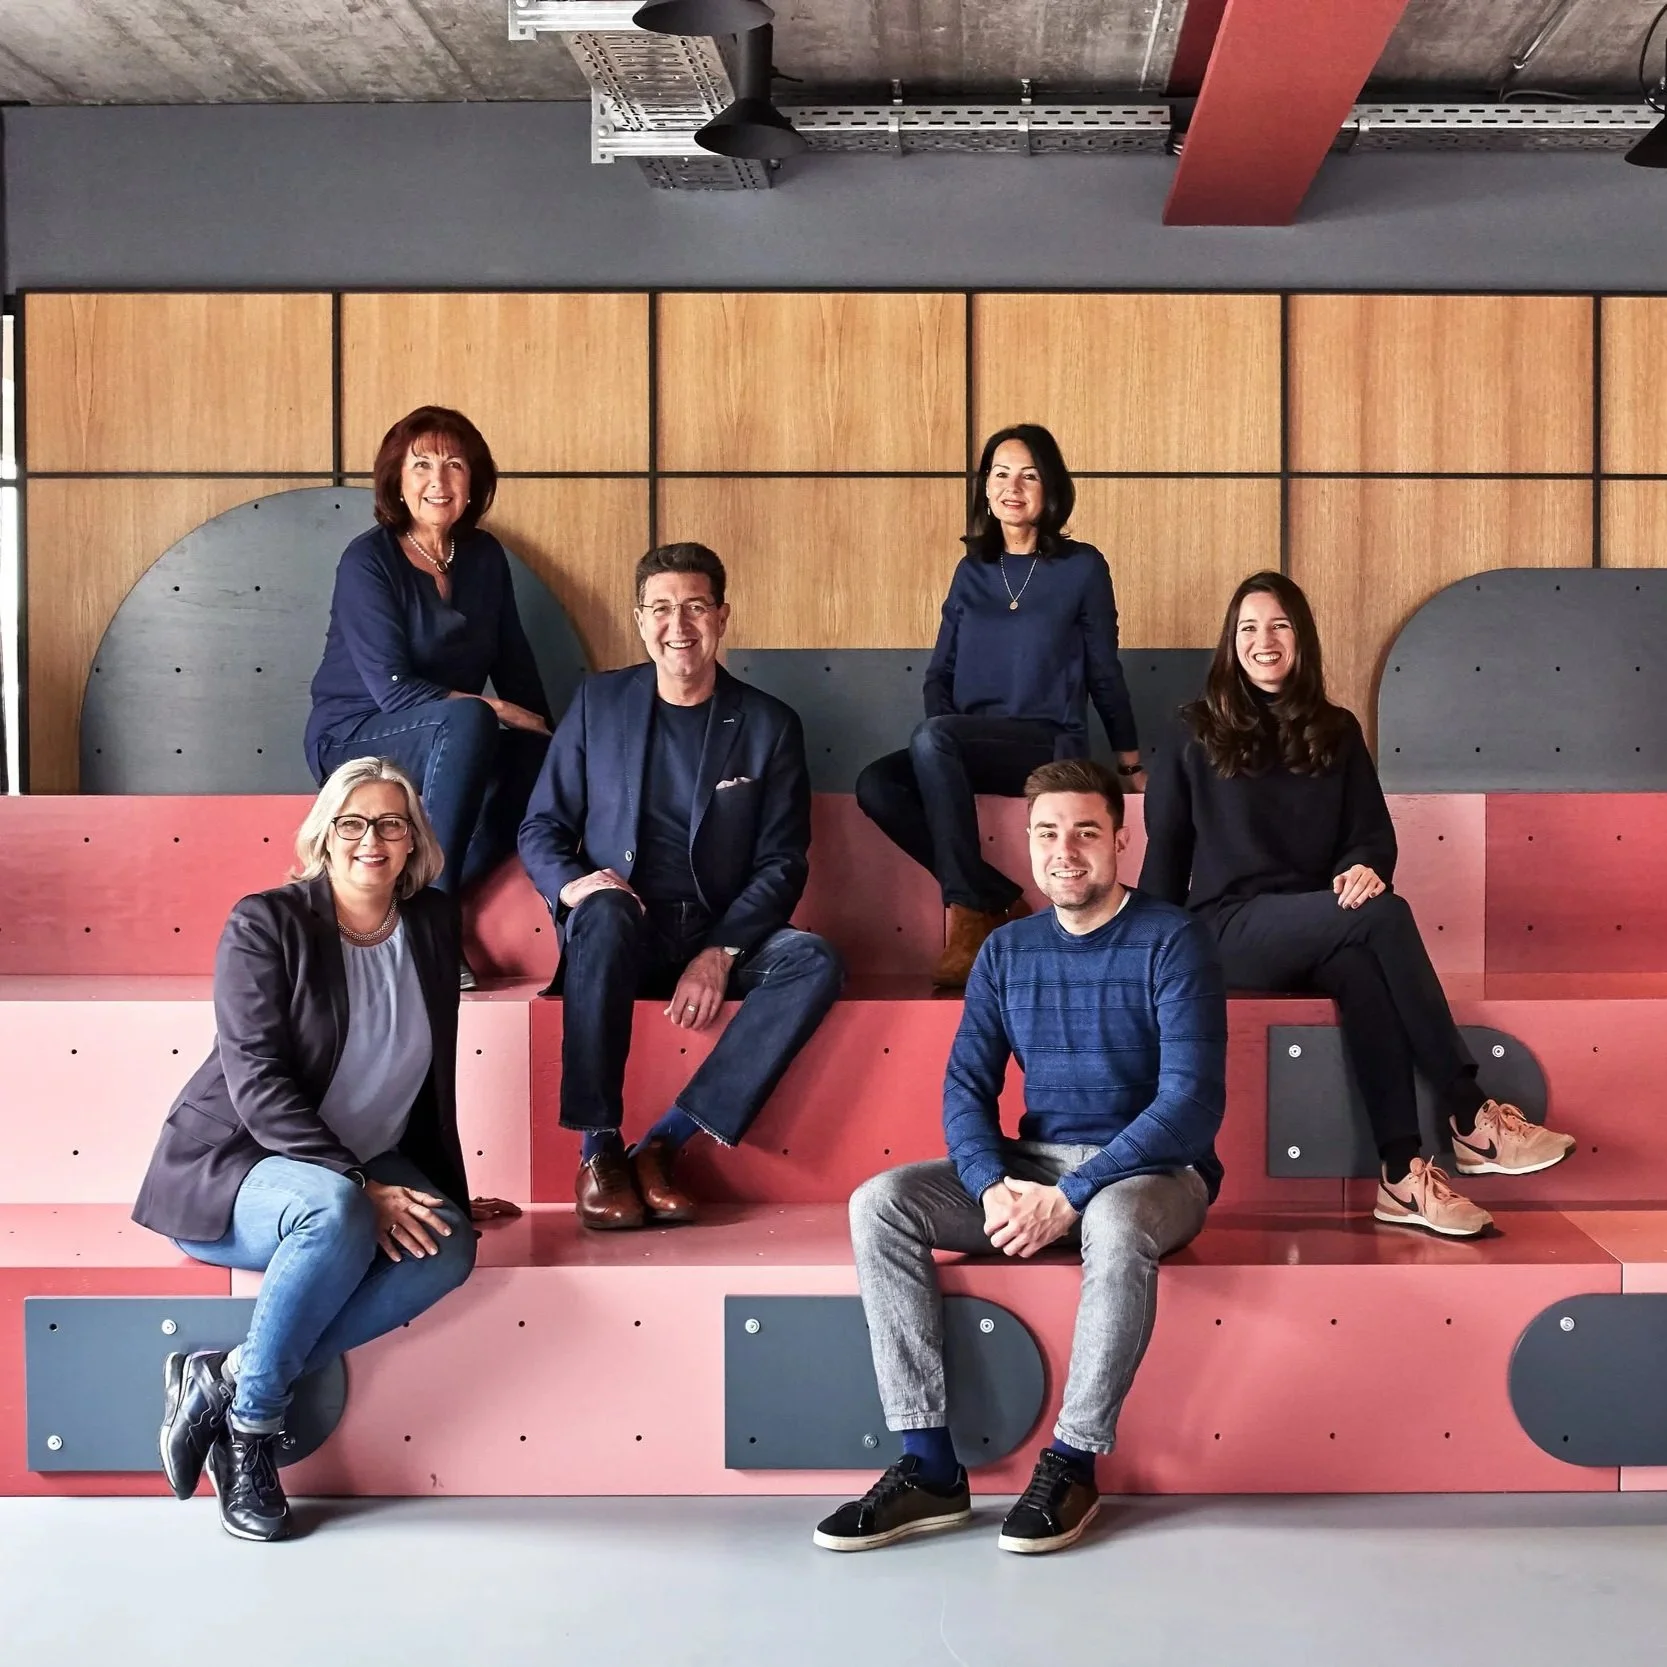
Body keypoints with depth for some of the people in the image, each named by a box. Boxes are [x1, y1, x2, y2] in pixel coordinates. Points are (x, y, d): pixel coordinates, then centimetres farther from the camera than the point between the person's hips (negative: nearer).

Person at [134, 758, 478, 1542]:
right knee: (335, 1211, -38)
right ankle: (250, 1424, -18)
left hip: (367, 1167, 5)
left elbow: (436, 1072, 13)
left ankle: (224, 1378, -20)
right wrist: (363, 1189, -27)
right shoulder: (266, 924, -12)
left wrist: (440, 1192, 10)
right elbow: (257, 1085, -20)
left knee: (450, 1248, -27)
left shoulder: (433, 923, 4)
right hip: (234, 1167, -5)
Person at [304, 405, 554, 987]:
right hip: (353, 738, -5)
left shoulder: (484, 556, 5)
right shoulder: (368, 561, -13)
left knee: (534, 755, -25)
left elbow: (515, 667, 9)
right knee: (468, 722, -35)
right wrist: (497, 711, -25)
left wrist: (541, 731, -7)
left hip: (447, 738, 6)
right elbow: (391, 688, -21)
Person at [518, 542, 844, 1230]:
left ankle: (665, 1143, -27)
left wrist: (721, 953, -16)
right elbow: (541, 827, 7)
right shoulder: (599, 702, 6)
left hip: (722, 934, 1)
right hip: (621, 927, -1)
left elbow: (782, 862, 0)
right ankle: (598, 1150, -26)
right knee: (605, 914, -36)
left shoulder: (769, 723, 4)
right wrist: (571, 884, -17)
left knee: (816, 964, -27)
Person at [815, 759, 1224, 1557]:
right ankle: (929, 1466, -18)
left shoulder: (1172, 942, -8)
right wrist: (993, 1187, -19)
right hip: (1030, 1163, 5)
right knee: (879, 1203, -17)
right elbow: (966, 1087, 3)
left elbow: (1193, 1101, -17)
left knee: (1116, 1226, -40)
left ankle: (1074, 1461, -21)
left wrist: (1070, 1196, -24)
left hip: (1153, 1170, -5)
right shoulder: (1007, 951, 8)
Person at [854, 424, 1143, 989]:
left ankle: (971, 915, -27)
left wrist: (1129, 761, 10)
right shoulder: (971, 571, 14)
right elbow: (941, 671, 14)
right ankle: (1001, 902, -15)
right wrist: (940, 733, -5)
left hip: (1050, 747, -4)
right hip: (968, 746, 5)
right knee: (877, 785, -26)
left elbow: (1104, 671, 8)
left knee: (931, 738, -34)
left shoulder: (1082, 567, 4)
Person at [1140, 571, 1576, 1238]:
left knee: (1362, 970, -37)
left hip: (1318, 929, 3)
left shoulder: (1336, 733, 15)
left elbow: (1374, 835, 9)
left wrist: (1364, 868, -15)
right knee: (1385, 914, -31)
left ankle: (1403, 1175, -40)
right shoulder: (1197, 736, 7)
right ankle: (1472, 1119, -29)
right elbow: (1165, 853, 7)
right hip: (1232, 927, -3)